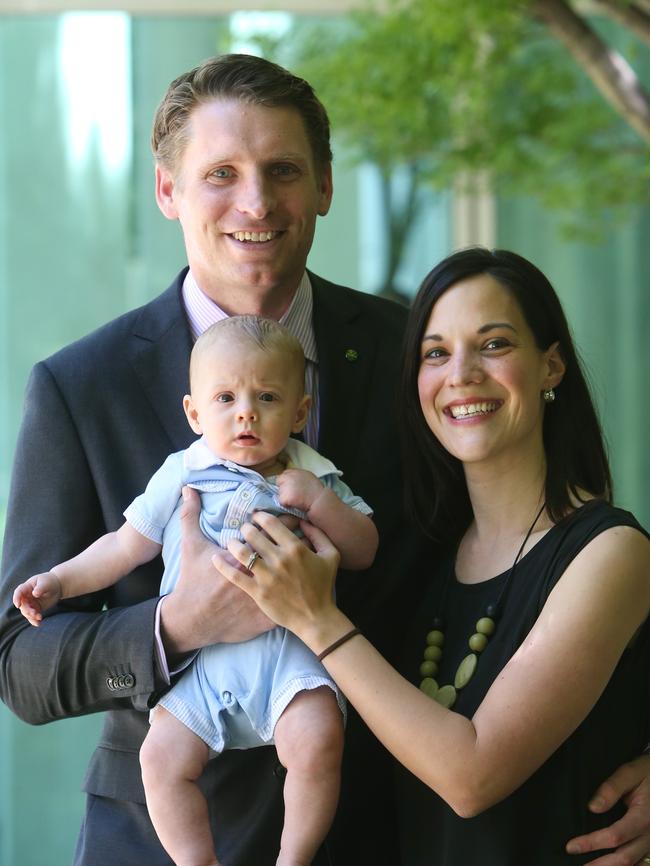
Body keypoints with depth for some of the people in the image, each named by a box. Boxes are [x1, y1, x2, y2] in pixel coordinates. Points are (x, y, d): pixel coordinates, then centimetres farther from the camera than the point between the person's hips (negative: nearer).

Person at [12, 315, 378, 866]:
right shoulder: (181, 476, 10)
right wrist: (61, 580, 12)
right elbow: (126, 547, 19)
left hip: (288, 645, -1)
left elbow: (364, 552, 6)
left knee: (317, 741, -25)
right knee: (163, 758, -16)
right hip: (200, 657, 2)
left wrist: (320, 500, -8)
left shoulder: (316, 479, 10)